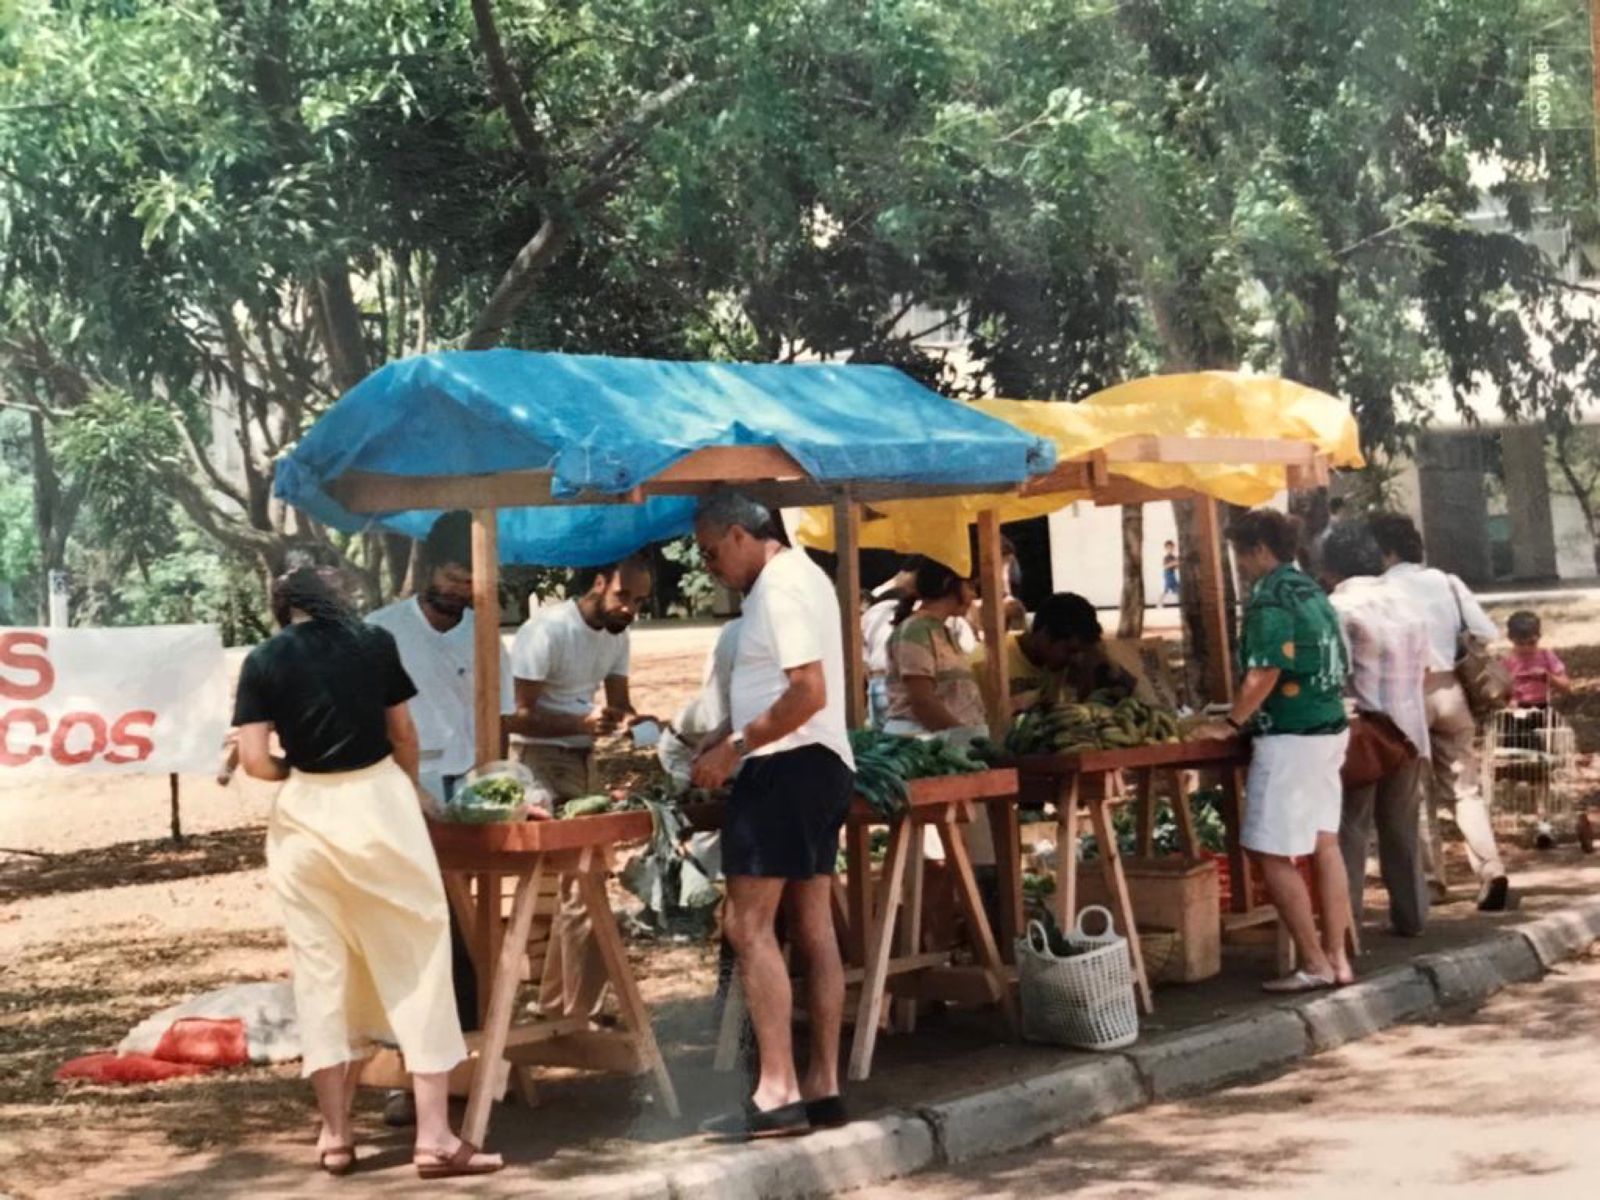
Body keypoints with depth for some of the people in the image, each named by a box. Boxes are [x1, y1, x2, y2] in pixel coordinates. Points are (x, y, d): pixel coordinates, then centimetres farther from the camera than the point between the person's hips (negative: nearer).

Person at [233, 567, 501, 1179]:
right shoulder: (375, 643, 5)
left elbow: (255, 760, -6)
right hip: (378, 802, -1)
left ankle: (336, 1135, 14)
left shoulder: (264, 661, 2)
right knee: (416, 961, 3)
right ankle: (434, 1137, 0)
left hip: (305, 816, 1)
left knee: (321, 972, 10)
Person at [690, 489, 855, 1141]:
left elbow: (809, 692, -23)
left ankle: (776, 1092, -12)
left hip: (786, 768, -11)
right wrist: (732, 742, 18)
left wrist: (735, 748, -17)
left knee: (749, 924, -10)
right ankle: (823, 1084, 12)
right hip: (817, 767, 11)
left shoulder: (780, 587, -13)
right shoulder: (800, 576, 18)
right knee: (813, 928, 9)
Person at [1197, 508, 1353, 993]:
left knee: (1272, 854, -3)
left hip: (1290, 740, -9)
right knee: (1324, 845, 12)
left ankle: (1314, 963, -1)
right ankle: (1337, 957, 15)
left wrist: (1231, 724, -11)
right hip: (1330, 730, 9)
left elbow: (1263, 676, -22)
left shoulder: (1270, 601, -15)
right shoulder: (1312, 592, 12)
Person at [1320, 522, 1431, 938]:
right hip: (1409, 731, 6)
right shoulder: (1406, 603, 12)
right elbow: (1423, 674, 16)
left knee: (1350, 829, 0)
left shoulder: (1339, 606, -10)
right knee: (1402, 828, 14)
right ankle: (1410, 915, 17)